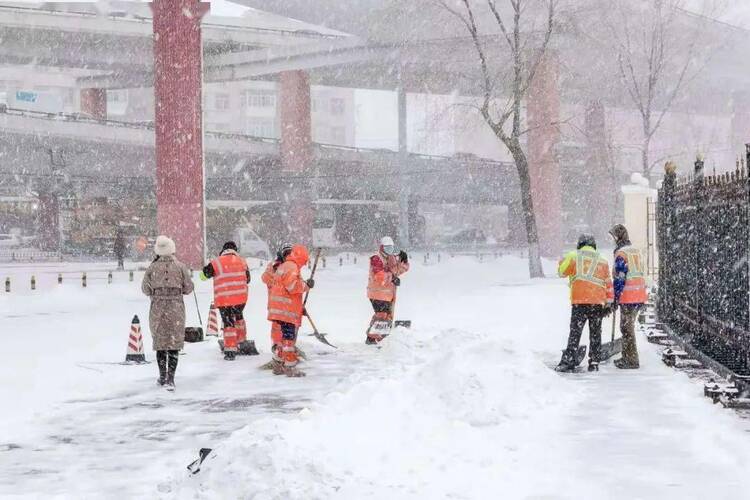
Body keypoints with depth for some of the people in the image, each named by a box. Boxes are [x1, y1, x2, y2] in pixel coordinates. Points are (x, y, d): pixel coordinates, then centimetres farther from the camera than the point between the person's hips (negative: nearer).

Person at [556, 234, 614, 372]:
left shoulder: (574, 257, 3)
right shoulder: (602, 261, 12)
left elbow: (561, 272, 10)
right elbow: (608, 284, 12)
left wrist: (564, 260, 29)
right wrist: (608, 304, 16)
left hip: (579, 302, -3)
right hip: (598, 302, 3)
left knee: (575, 332, -2)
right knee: (595, 334, 9)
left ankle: (568, 362, -8)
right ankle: (594, 363, 8)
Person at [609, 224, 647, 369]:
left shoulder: (621, 254, -13)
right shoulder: (636, 251, 15)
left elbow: (619, 279, -16)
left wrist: (616, 298, -10)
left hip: (628, 297, -9)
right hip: (640, 296, 9)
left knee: (627, 327, -3)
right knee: (627, 326, 18)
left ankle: (632, 361, -3)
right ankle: (627, 357, 25)